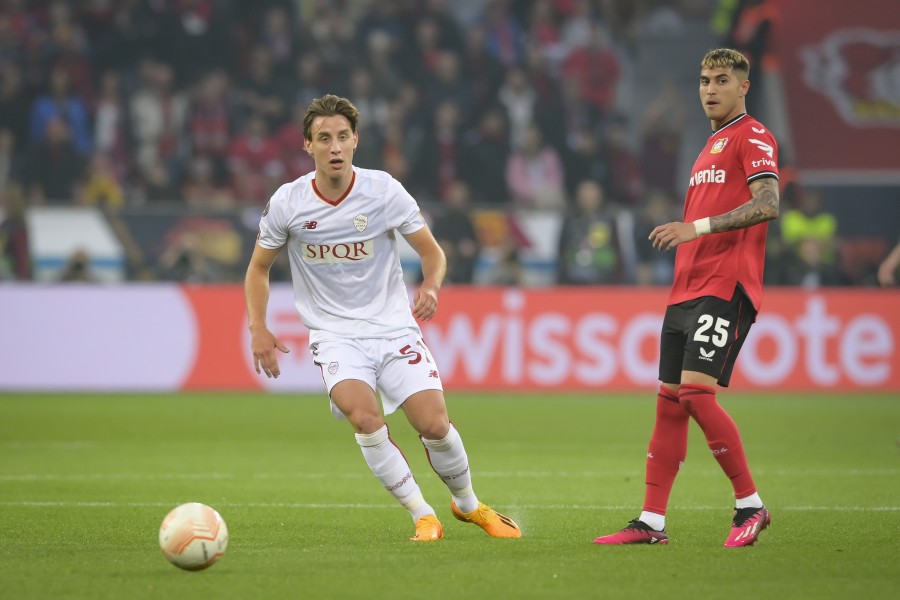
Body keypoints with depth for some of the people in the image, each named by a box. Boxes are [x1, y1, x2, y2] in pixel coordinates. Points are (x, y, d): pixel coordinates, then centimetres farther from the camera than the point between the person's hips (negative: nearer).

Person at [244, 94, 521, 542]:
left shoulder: (384, 190, -6)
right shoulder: (287, 203, -5)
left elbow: (432, 252, 3)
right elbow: (258, 268, 10)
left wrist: (431, 287, -19)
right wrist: (258, 329, -3)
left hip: (393, 327, 0)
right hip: (334, 334, 0)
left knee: (434, 425, -12)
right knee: (364, 417, -27)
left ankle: (468, 504, 19)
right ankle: (423, 517, -14)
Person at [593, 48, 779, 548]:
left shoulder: (753, 138, -4)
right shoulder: (712, 146, 23)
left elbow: (767, 204, -19)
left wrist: (699, 226, -24)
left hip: (725, 288, -9)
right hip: (686, 290, 9)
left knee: (697, 392, -18)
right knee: (669, 401, 5)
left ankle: (750, 505, -7)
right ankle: (651, 521, 7)